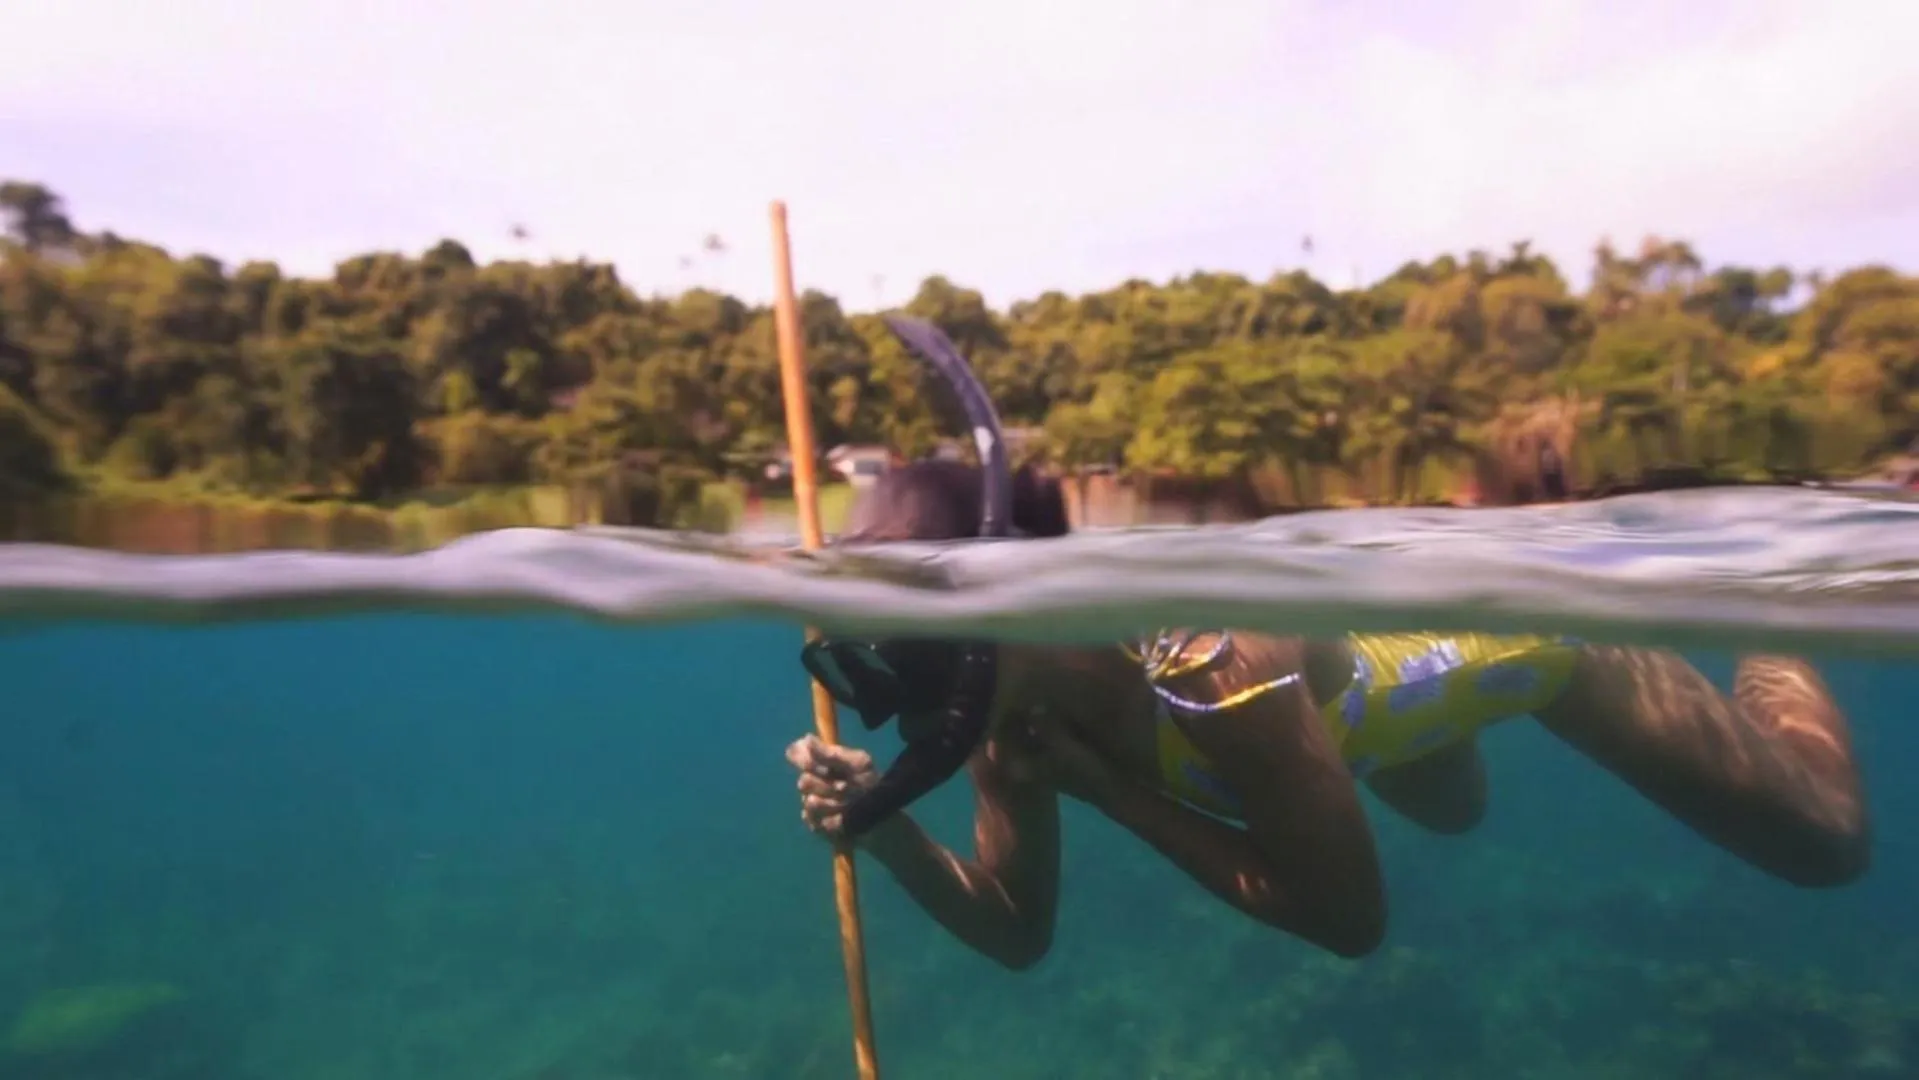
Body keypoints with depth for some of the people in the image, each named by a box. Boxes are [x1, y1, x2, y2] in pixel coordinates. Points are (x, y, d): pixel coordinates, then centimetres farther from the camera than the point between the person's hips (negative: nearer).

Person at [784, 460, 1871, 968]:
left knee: (1826, 843, 18)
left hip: (1508, 617, -5)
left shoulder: (1211, 663, -44)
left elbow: (1352, 917, -31)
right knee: (1452, 806, 40)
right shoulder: (1010, 706, -22)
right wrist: (889, 834, -27)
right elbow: (1018, 931, -10)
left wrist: (1107, 791, -38)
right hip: (1370, 616, 6)